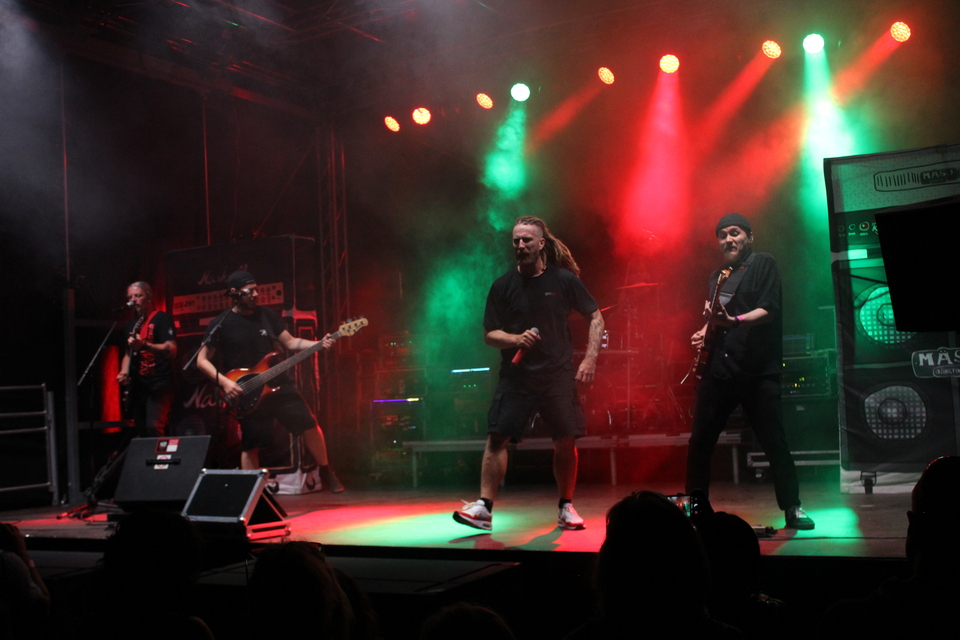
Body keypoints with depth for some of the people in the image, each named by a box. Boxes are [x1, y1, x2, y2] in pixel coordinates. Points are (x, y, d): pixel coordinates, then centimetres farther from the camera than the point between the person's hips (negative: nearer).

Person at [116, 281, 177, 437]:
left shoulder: (161, 319, -4)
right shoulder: (130, 325, 18)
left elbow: (171, 350, -15)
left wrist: (144, 345, -29)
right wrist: (124, 373, 8)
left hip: (159, 384, -7)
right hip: (137, 386, 7)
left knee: (154, 427, -23)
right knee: (142, 432, 6)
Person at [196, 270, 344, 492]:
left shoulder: (266, 315, 6)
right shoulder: (222, 324, -6)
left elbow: (290, 342, 10)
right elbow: (202, 360, -5)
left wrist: (319, 344, -5)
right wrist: (224, 382, -18)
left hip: (277, 384, 3)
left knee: (309, 424, -4)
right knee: (250, 446, 0)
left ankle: (326, 473, 15)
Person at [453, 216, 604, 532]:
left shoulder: (563, 280, 0)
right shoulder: (503, 286, 2)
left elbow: (595, 318, 7)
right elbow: (489, 334, 5)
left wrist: (590, 358, -5)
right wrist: (516, 339, -15)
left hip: (558, 374, 0)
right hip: (516, 375, 1)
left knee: (566, 442, 0)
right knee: (497, 436, -10)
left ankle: (566, 508, 18)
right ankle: (484, 507, -5)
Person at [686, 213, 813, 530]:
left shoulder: (763, 264, 1)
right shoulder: (717, 275, 19)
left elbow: (769, 309, -10)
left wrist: (736, 320, -25)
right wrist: (704, 332, 6)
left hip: (758, 370, -5)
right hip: (719, 369, 5)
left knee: (774, 441, -3)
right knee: (700, 440, 4)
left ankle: (792, 508, 7)